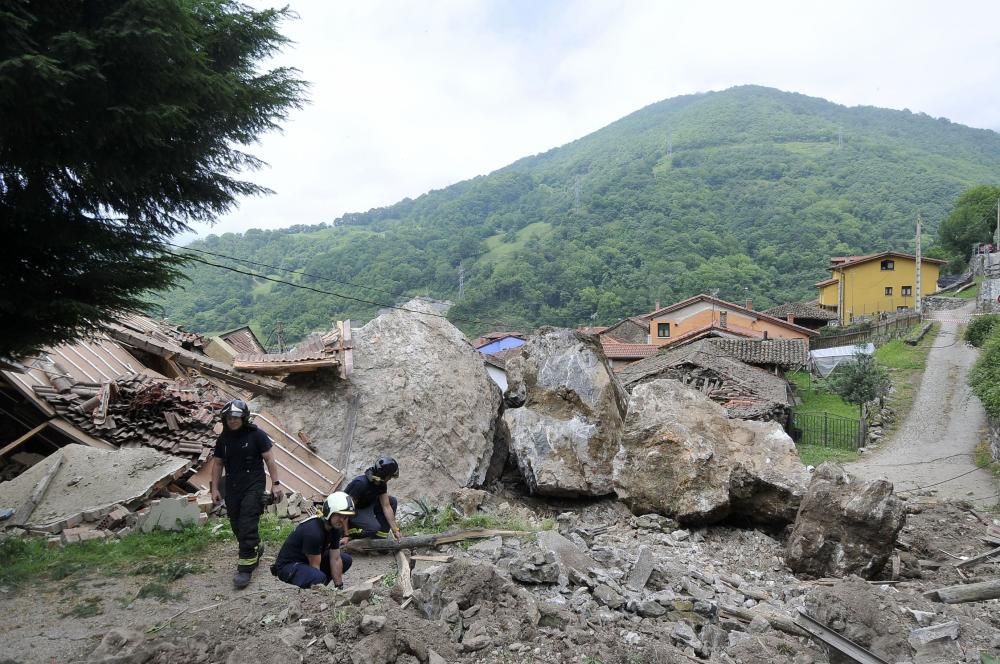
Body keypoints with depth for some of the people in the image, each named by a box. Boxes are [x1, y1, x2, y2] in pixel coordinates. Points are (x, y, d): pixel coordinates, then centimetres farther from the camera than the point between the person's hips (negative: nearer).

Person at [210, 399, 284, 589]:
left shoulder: (256, 435, -7)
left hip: (253, 486, -5)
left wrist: (276, 484, -9)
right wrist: (215, 488, 8)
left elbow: (269, 459, -6)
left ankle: (245, 568, -6)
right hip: (232, 488, 5)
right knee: (237, 527, 10)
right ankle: (256, 549, 36)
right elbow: (217, 464, 13)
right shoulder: (223, 439, 7)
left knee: (247, 527, -11)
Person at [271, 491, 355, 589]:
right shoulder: (313, 531, -31)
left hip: (307, 561, 9)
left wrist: (339, 587, -6)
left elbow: (335, 559, -3)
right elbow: (315, 565, -25)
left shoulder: (336, 528, -6)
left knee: (346, 560, 2)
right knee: (318, 578, -36)